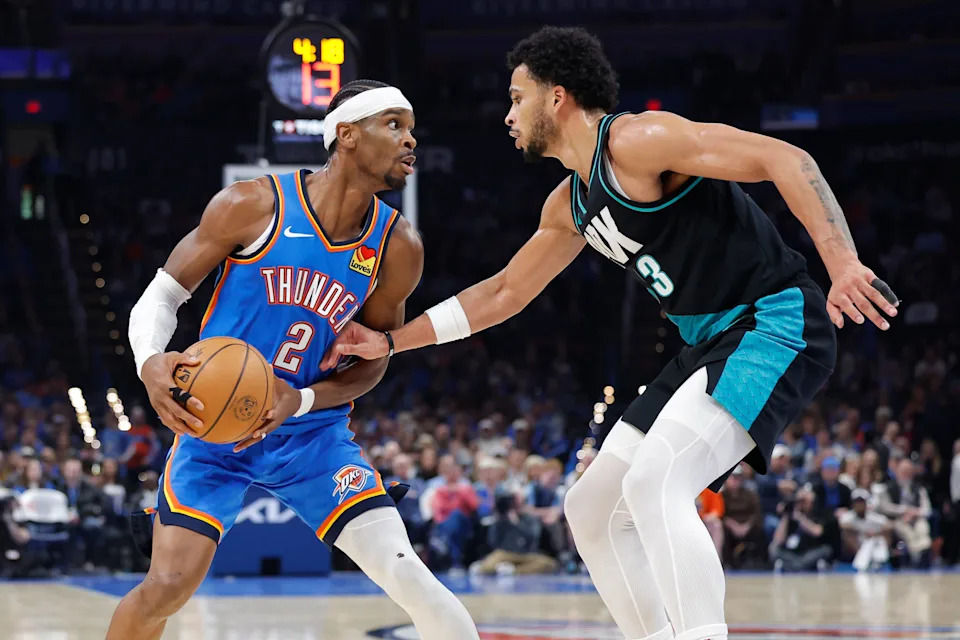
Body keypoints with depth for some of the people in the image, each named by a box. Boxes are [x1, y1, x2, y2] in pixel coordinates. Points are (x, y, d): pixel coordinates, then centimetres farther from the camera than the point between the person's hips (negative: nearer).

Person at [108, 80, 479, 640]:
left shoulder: (397, 247, -6)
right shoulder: (253, 206, -15)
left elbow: (374, 360, 6)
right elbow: (161, 296, -7)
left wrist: (301, 401, -14)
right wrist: (151, 362, -29)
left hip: (312, 432, 2)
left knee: (405, 573, -15)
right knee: (168, 584, -14)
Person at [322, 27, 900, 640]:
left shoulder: (637, 140, -15)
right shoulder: (569, 206, 14)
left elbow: (785, 158, -22)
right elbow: (504, 292, 27)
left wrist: (844, 265, -33)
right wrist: (390, 341, 26)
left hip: (776, 324, -10)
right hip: (713, 341, 10)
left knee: (653, 483, -28)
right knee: (593, 509, 10)